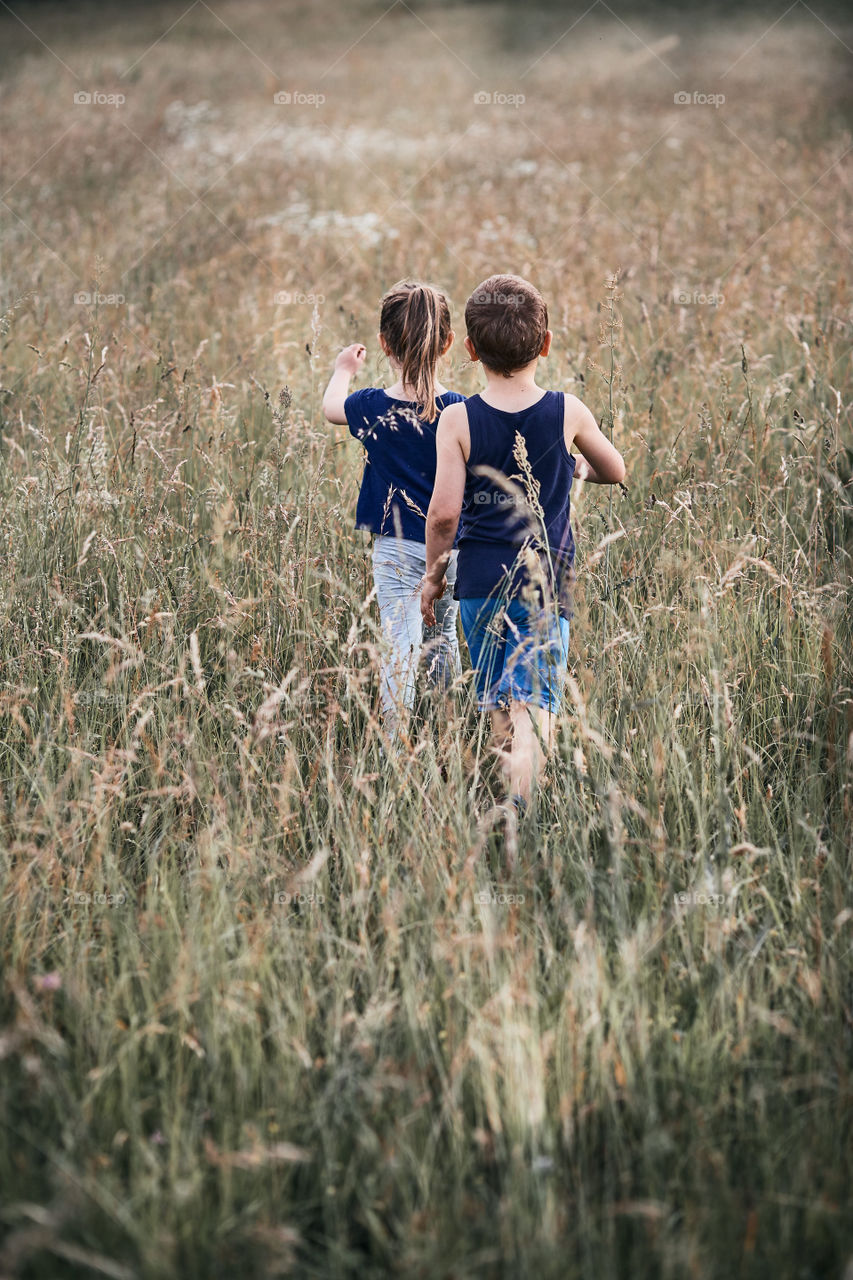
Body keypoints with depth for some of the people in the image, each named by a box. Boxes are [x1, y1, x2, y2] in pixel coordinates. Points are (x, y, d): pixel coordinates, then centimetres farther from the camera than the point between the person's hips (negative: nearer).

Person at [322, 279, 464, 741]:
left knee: (400, 648, -6)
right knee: (443, 638, 22)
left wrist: (344, 368, 34)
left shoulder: (372, 408, -8)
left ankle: (396, 741, -13)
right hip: (450, 547, 2)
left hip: (395, 549, -2)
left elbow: (330, 407, 16)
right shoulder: (459, 412, -9)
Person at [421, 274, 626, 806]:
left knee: (500, 707, 16)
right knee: (534, 703, -9)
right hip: (546, 581, -1)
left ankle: (513, 800, 29)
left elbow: (444, 511, -9)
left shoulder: (457, 421, -6)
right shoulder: (569, 412, -2)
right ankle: (522, 800, -30)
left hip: (480, 582, 1)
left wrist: (434, 572, 6)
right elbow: (617, 472, 15)